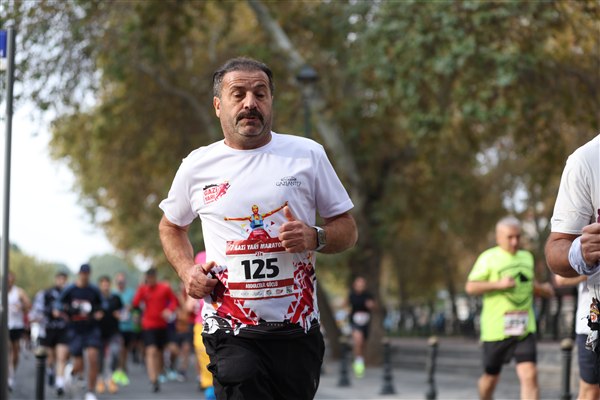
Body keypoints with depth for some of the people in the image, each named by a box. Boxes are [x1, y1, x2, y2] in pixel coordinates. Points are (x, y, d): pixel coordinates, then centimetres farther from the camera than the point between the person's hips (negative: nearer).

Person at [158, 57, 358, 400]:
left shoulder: (308, 154, 4)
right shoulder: (197, 166, 6)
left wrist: (315, 239, -13)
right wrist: (186, 270, 5)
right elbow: (171, 227, 24)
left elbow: (348, 230, 9)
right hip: (231, 333, -1)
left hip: (298, 330, 1)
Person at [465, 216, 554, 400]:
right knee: (491, 377, 10)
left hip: (524, 329, 4)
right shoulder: (489, 258, -5)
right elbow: (470, 287, -10)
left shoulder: (527, 257, 14)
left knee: (530, 375, -13)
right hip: (496, 329, -3)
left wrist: (541, 288, 9)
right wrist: (499, 284, -21)